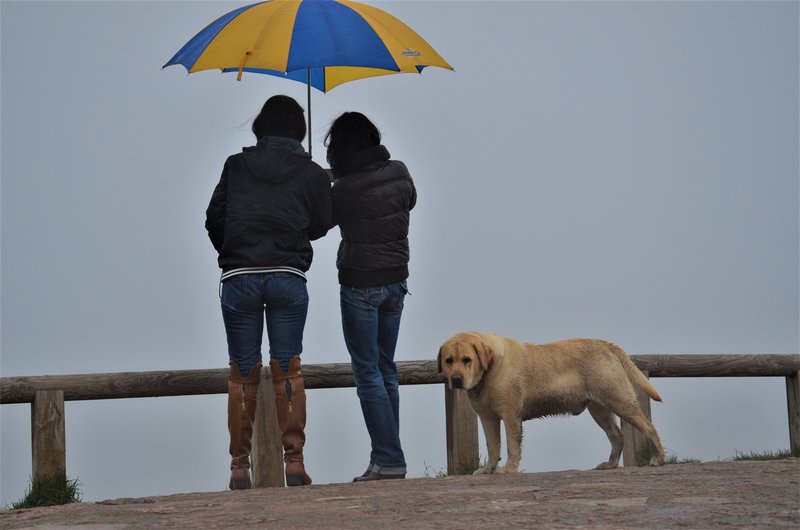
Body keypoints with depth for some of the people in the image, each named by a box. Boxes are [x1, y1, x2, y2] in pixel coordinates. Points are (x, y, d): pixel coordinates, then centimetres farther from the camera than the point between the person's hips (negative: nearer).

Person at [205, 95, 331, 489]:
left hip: (238, 277, 0)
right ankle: (294, 461, 0)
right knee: (288, 369, 5)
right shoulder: (312, 173, 8)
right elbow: (320, 225, 10)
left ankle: (239, 466, 4)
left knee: (242, 373, 5)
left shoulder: (236, 165, 8)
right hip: (288, 276, 0)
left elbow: (214, 218, 9)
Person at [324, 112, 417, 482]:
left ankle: (388, 459, -5)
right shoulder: (399, 172, -2)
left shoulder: (344, 189, -19)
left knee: (368, 372, -1)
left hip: (360, 284, -6)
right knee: (386, 369, 14)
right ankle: (388, 456, 17)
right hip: (395, 280, 6)